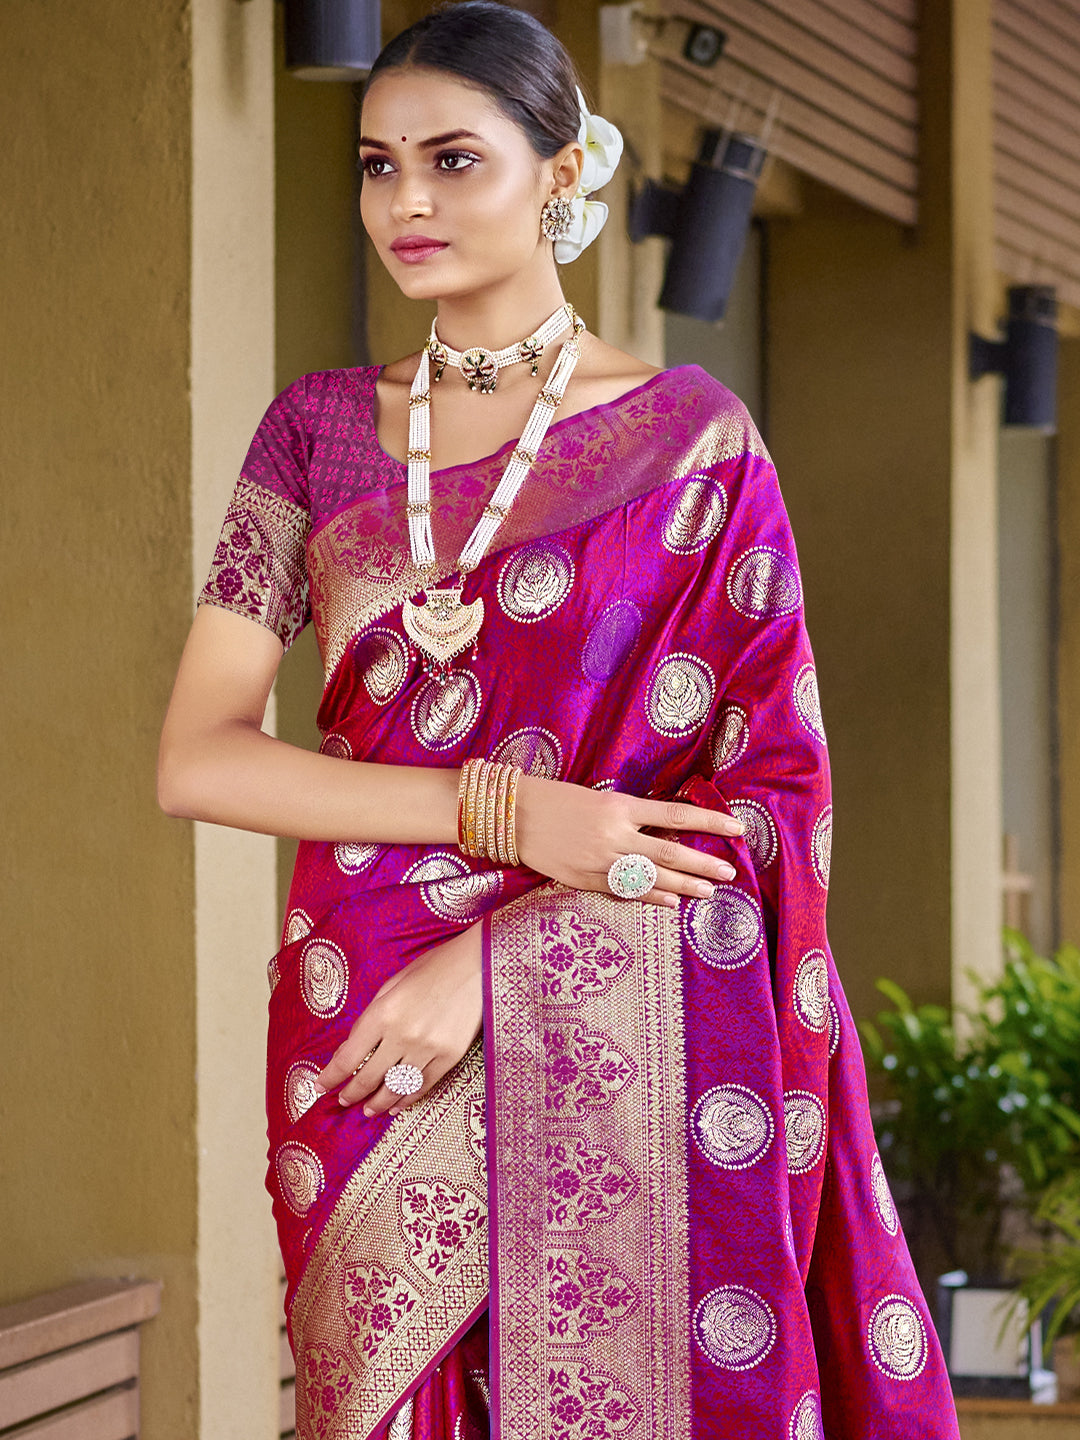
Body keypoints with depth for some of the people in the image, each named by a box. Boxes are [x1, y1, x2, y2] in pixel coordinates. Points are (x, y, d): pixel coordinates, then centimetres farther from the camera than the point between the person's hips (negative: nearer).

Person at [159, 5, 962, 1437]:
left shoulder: (689, 432, 1)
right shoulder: (322, 428, 9)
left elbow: (774, 785, -4)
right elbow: (197, 758, 1)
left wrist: (490, 956, -15)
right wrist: (502, 810, -13)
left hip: (623, 1050, -2)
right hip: (368, 1045, 2)